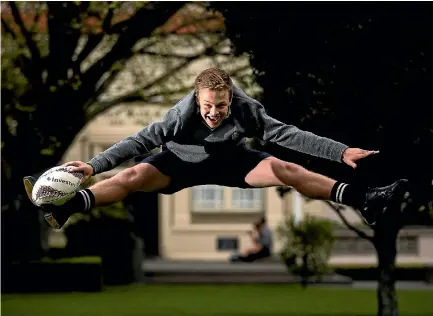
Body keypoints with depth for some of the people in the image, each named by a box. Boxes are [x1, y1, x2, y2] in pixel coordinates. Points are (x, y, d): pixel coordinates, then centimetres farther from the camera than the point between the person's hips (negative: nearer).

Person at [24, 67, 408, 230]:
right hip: (183, 162, 0)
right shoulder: (182, 114, -30)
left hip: (230, 162, 1)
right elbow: (138, 141, -29)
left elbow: (288, 134, -27)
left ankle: (365, 201, -22)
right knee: (134, 176, -25)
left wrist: (341, 152, -34)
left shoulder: (245, 109, -27)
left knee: (284, 169, -19)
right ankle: (63, 209, -32)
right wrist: (94, 165, -38)